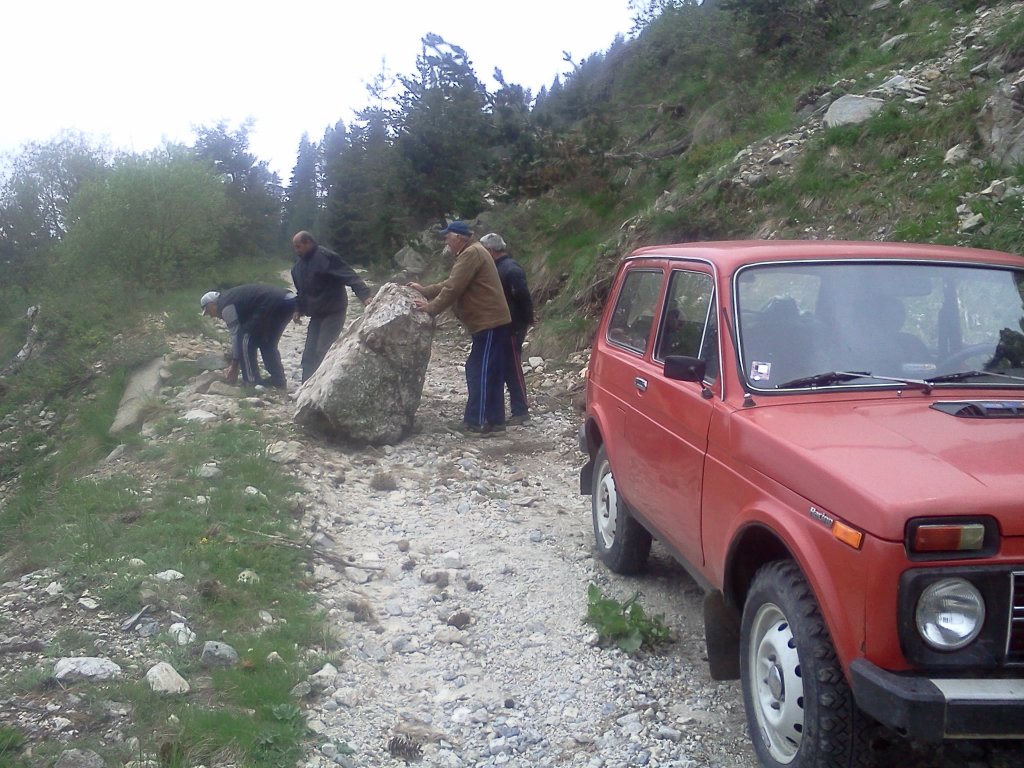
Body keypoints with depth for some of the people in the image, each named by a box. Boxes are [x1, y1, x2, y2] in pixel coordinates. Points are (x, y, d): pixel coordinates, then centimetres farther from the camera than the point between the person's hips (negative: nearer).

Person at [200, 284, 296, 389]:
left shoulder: (225, 306, 0)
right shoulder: (231, 297, 29)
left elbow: (236, 335, -1)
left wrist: (234, 367, 7)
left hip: (272, 305, -10)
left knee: (246, 341, 2)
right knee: (268, 344, 23)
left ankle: (252, 383, 4)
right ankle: (279, 382, 25)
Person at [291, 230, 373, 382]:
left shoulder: (325, 256, -19)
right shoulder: (299, 263, 7)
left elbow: (349, 276, -27)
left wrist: (365, 296, -39)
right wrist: (298, 309, 15)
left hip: (333, 312, -8)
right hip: (316, 314, 8)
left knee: (323, 352, -13)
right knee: (309, 353, 8)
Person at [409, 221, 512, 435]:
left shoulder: (472, 253, -14)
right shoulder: (470, 253, 20)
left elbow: (453, 289, -18)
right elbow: (450, 283, 25)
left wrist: (431, 308, -11)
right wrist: (424, 290, 21)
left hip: (489, 322, -11)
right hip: (491, 321, 11)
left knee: (479, 371, -9)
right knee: (490, 371, 11)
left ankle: (478, 422, -7)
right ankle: (493, 420, 14)